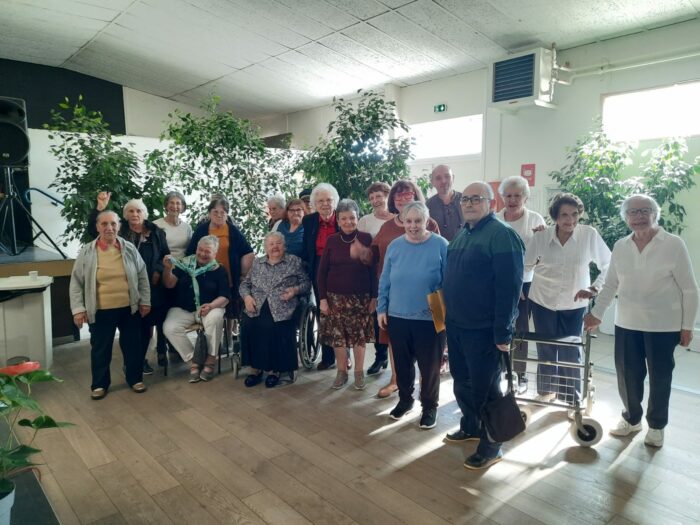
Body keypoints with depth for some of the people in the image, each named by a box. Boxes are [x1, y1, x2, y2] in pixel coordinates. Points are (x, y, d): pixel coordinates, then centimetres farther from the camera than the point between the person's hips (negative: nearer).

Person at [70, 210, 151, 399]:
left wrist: (145, 301, 5)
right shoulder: (87, 252, -4)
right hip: (101, 311, -1)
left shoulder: (129, 249, -1)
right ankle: (100, 384, 27)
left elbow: (142, 276, 6)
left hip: (129, 308, 1)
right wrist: (78, 308, -5)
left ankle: (135, 378, 29)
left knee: (132, 345, 11)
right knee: (100, 348, 10)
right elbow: (76, 282, 1)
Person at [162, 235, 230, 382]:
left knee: (215, 318, -35)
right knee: (169, 328, -26)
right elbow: (170, 284, -2)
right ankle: (193, 361, -10)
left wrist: (211, 305, -24)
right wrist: (168, 269, -21)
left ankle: (210, 360, -16)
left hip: (209, 309, -2)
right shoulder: (185, 263, 3)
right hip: (182, 309, 2)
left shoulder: (219, 270, -1)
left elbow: (225, 297, -4)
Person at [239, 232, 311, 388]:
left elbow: (306, 283, 9)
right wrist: (247, 296, -1)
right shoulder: (257, 263, 20)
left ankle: (274, 368, -11)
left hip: (281, 310, -3)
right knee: (249, 325, -27)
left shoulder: (295, 261, 11)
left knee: (272, 327, -32)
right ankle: (256, 367, -10)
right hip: (256, 307, 3)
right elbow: (244, 284, 19)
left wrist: (295, 290, -11)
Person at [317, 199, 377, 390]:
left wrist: (374, 297, -5)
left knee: (359, 335, 6)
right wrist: (322, 298, -2)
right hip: (335, 296, 2)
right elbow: (322, 271, 3)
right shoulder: (331, 241, 0)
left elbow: (373, 270, -2)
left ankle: (359, 372, 23)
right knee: (337, 335, 7)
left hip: (360, 297, -1)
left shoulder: (366, 239, -5)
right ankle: (342, 371, 24)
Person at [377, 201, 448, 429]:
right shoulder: (394, 246, 2)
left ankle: (430, 406, 30)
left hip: (430, 319, -3)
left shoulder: (440, 245, -9)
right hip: (397, 316, 3)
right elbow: (385, 281, 7)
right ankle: (405, 398, 39)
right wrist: (381, 309, 5)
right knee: (402, 363, 17)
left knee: (429, 365, 10)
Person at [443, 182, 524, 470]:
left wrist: (503, 332, -21)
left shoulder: (502, 235, -15)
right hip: (456, 325, 8)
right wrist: (448, 313, 15)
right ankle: (470, 426, 40)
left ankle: (491, 445, 22)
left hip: (484, 329, -8)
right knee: (461, 381, 20)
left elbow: (509, 287, -20)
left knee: (485, 387, 5)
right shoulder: (462, 233, 12)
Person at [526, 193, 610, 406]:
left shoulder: (590, 235, -14)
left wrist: (594, 288, -16)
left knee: (570, 353, 3)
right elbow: (524, 264, -1)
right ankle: (546, 390, 36)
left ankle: (572, 398, 23)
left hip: (574, 304, -1)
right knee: (545, 349, 15)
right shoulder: (540, 237, -11)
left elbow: (608, 266, -7)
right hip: (542, 301, 1)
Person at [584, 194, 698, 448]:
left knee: (660, 377, 10)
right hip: (627, 323, 3)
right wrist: (596, 313, 5)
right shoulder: (620, 247, 2)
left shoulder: (674, 244, -9)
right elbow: (610, 285, 10)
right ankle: (631, 418, 33)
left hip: (663, 325, -3)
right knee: (627, 374, 10)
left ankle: (656, 426, 31)